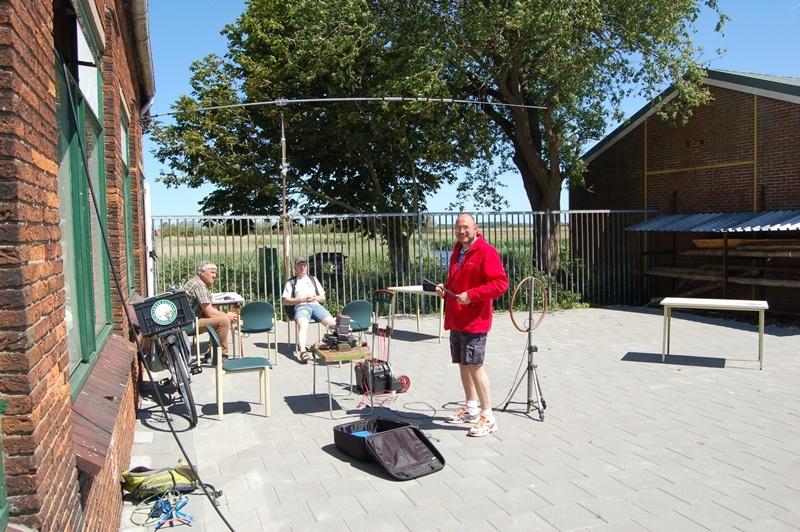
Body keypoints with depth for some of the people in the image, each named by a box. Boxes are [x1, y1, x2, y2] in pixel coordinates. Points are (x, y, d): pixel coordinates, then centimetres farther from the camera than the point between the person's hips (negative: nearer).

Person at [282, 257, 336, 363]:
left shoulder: (313, 279, 30)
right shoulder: (291, 282, 20)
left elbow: (323, 297, 26)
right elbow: (286, 301, 9)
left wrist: (316, 298, 2)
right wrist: (302, 299, -4)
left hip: (316, 305, 4)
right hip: (301, 306, -4)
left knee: (332, 323, -26)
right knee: (303, 325, -37)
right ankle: (303, 351, -54)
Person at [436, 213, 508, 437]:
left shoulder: (486, 251, -12)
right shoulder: (457, 252, 14)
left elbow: (501, 283, -19)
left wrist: (471, 295, -23)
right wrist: (445, 288, 6)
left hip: (474, 320, -8)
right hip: (455, 319, 9)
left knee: (474, 366, -8)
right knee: (463, 364, 15)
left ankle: (488, 417, 1)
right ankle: (470, 408, 29)